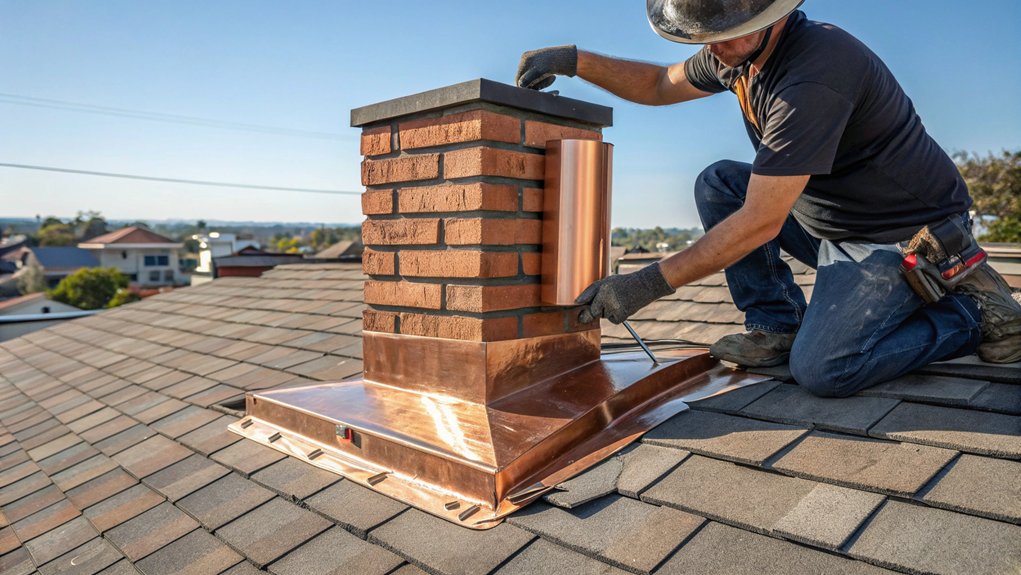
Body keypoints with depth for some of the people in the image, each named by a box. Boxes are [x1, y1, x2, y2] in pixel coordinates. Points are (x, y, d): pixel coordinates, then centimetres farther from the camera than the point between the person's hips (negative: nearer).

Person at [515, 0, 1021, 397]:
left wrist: (646, 285, -30)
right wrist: (575, 61, -3)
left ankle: (974, 310, 1)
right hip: (830, 219, 9)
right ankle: (777, 326, 4)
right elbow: (661, 84, 13)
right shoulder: (737, 49, -3)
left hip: (907, 238, -9)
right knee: (718, 185, -1)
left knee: (821, 370, -23)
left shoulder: (813, 74, -32)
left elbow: (761, 223, -32)